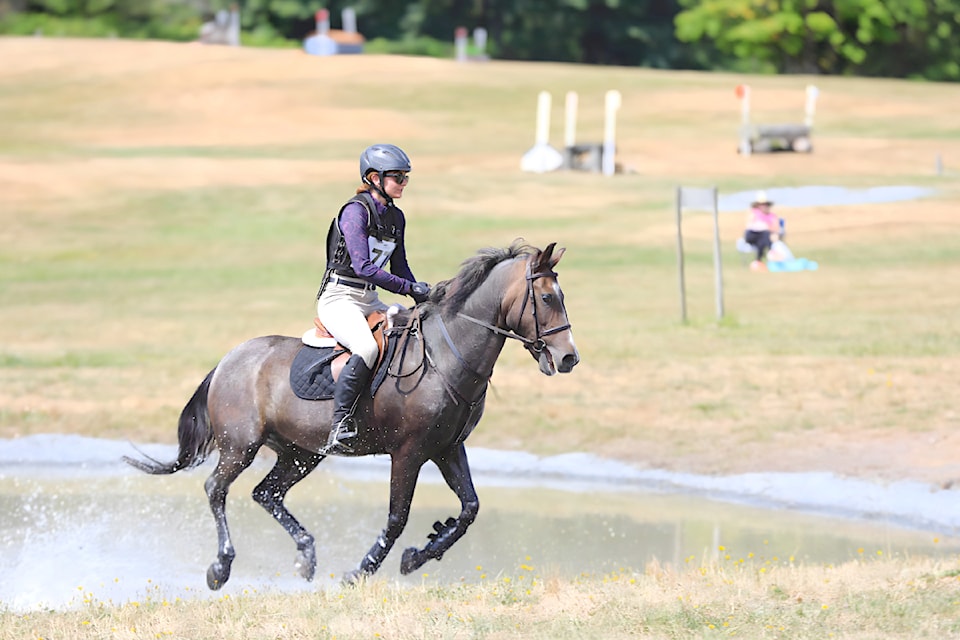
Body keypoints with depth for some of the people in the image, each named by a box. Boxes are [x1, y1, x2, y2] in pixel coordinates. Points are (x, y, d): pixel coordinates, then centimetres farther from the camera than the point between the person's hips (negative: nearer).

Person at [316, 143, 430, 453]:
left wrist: (422, 297, 4)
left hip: (370, 300, 9)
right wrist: (409, 288, -23)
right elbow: (363, 267, -22)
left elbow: (399, 267, 20)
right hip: (339, 298, -9)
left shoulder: (396, 217, 12)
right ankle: (340, 425, -29)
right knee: (367, 348, -34)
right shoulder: (355, 212, -14)